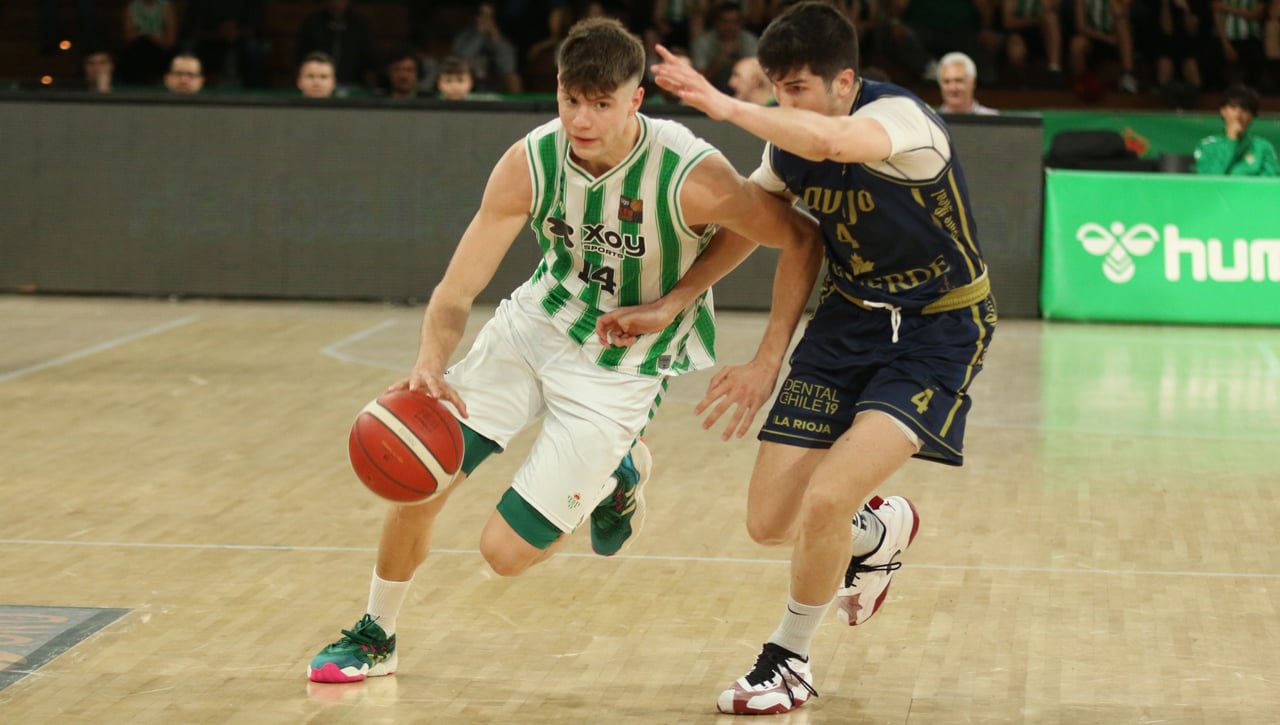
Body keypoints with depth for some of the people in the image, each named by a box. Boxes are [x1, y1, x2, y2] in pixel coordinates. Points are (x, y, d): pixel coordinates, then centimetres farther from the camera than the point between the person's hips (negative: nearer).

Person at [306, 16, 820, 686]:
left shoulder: (690, 176, -29)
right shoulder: (530, 163, -19)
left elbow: (801, 238, -16)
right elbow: (458, 288, -16)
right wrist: (430, 366, -35)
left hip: (619, 369, -3)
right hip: (534, 324, 3)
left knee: (505, 551, -6)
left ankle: (615, 476, 24)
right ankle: (376, 636, 23)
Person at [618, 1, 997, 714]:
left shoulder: (901, 118, -27)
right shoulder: (785, 141, -6)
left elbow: (828, 143, -50)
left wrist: (721, 103, -43)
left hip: (939, 329, -7)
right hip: (851, 316, 7)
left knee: (826, 501, -22)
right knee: (771, 523, 2)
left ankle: (790, 661, 5)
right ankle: (881, 529, 37)